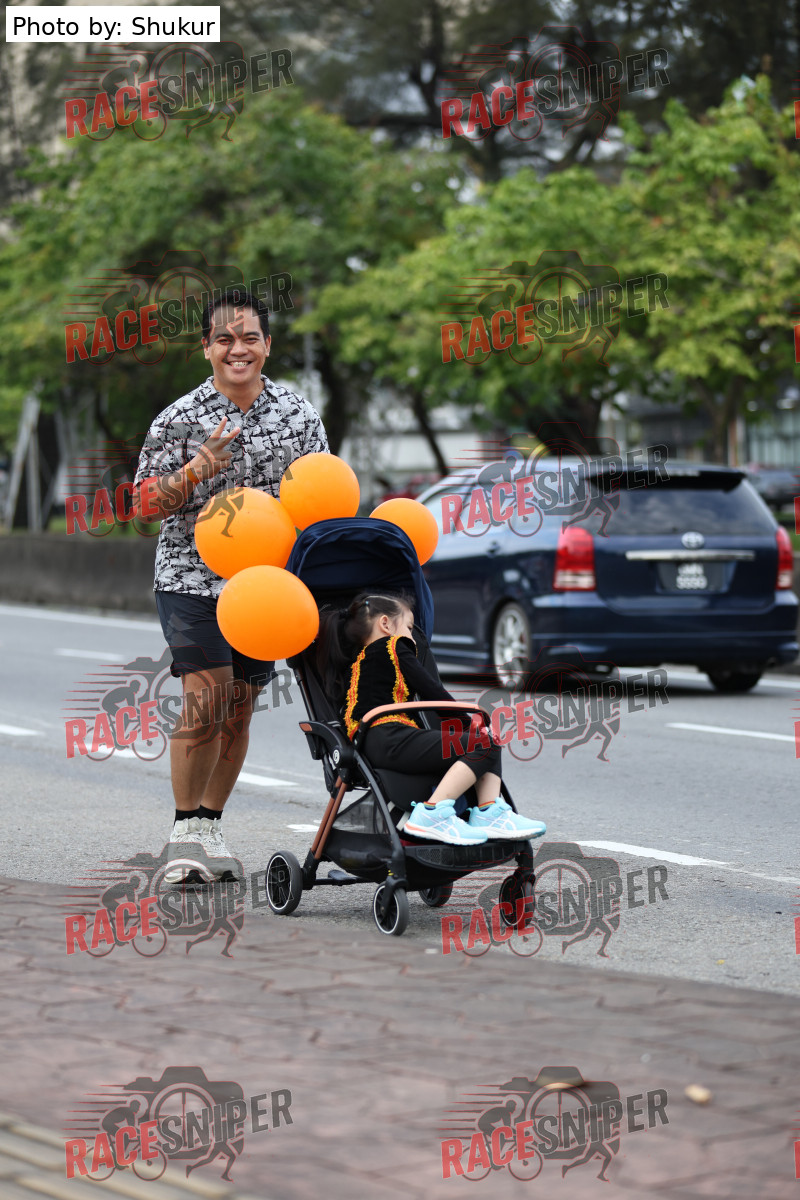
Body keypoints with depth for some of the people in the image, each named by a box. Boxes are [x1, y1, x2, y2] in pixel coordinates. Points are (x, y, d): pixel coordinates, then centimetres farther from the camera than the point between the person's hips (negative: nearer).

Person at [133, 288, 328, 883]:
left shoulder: (299, 414, 3)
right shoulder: (180, 418, -6)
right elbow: (145, 501, -3)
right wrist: (199, 468, -19)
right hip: (192, 576, -3)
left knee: (239, 709, 7)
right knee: (206, 699, -15)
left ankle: (211, 827, 20)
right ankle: (185, 832, -3)